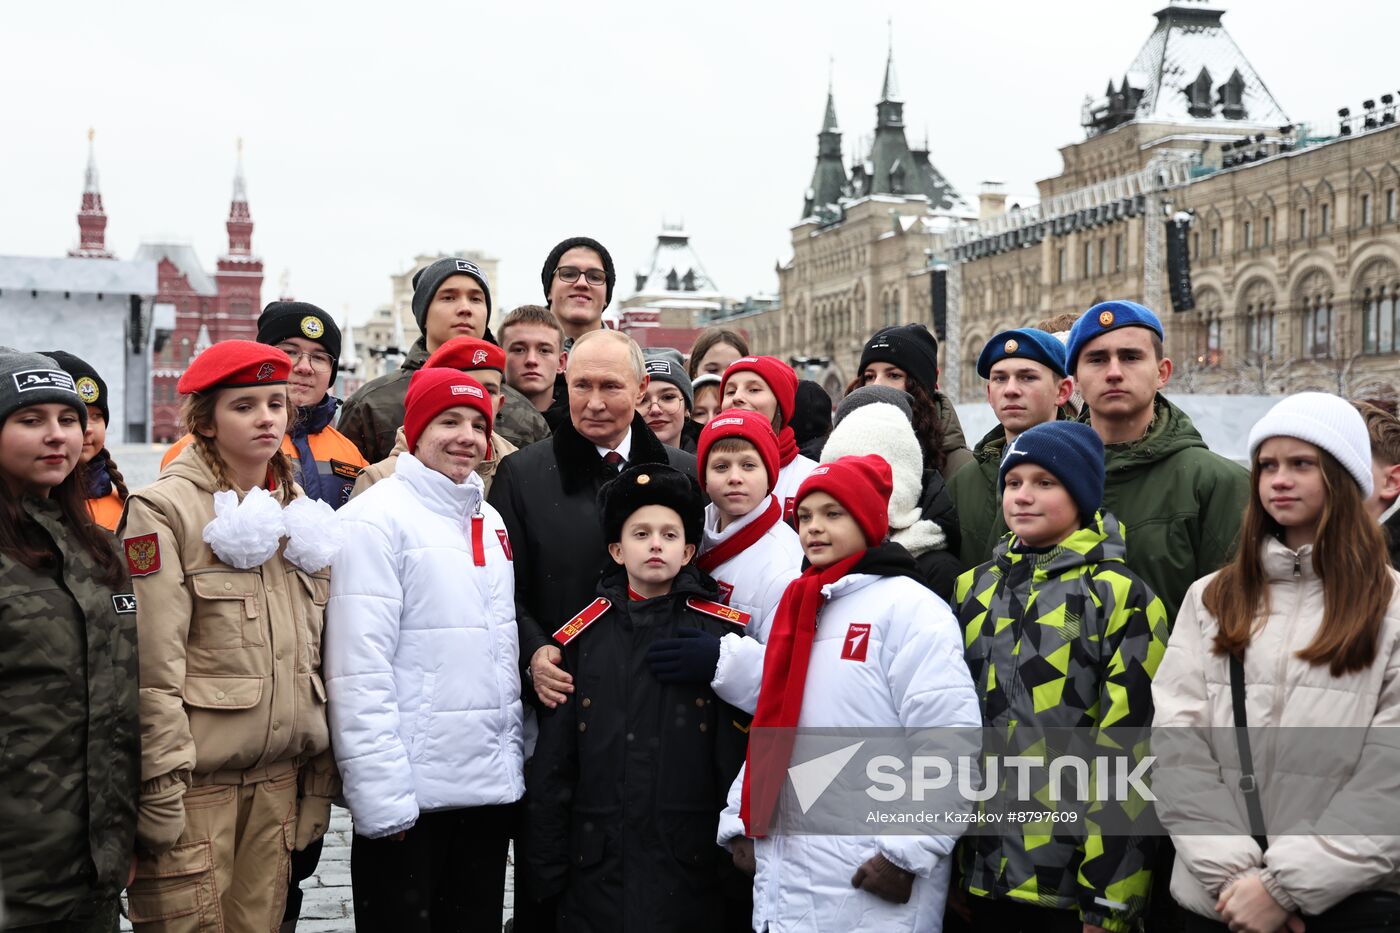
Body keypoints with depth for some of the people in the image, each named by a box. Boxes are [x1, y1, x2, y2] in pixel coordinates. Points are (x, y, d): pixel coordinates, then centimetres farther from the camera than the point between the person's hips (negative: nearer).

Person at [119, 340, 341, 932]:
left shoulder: (299, 511, 13)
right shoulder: (162, 510, -7)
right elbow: (152, 666, -12)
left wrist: (320, 773, 14)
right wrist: (160, 787, -16)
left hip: (280, 775, 6)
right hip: (195, 775, -5)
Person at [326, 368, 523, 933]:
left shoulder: (490, 522, 12)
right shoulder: (376, 518, -9)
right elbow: (359, 673, -15)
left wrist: (513, 762, 12)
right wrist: (382, 796, -19)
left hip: (491, 788, 7)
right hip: (410, 793, -7)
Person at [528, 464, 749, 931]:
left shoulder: (721, 632, 1)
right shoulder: (585, 634, 5)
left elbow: (739, 751, -1)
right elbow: (553, 762, 5)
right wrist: (548, 866, 3)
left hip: (689, 864, -1)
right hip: (597, 868, 2)